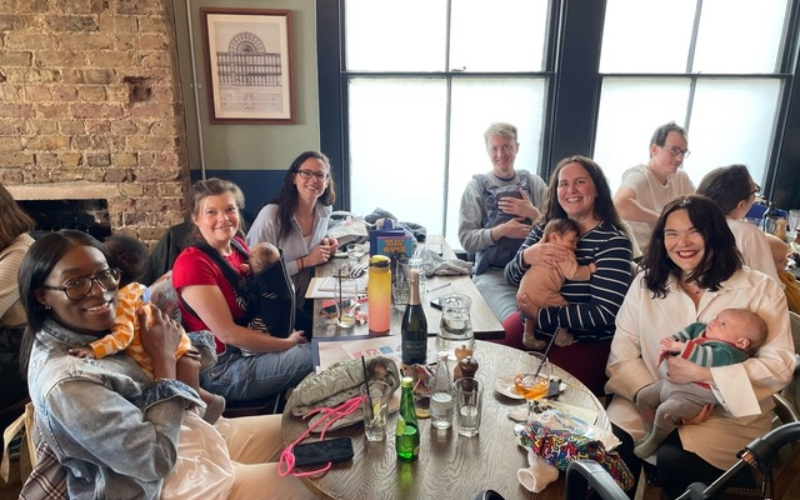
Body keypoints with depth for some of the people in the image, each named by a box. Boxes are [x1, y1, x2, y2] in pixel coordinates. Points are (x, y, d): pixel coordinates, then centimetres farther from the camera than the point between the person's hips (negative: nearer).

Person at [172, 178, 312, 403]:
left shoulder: (237, 245, 2)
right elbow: (227, 334, -23)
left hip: (253, 345, 8)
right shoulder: (192, 264, -22)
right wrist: (287, 344, -16)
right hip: (219, 368, -8)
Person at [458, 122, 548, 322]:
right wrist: (501, 230, -16)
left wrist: (532, 213, -9)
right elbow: (466, 239, -3)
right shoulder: (476, 186, 2)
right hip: (492, 273, -3)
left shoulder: (534, 182, 9)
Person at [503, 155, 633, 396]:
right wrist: (526, 257, -20)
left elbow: (605, 312, -20)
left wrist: (538, 314, -19)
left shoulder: (613, 241, -13)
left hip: (586, 344, -5)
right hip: (533, 327, 5)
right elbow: (511, 278, 3)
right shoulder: (545, 229, 4)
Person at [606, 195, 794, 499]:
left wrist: (701, 374, -18)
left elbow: (779, 366, -9)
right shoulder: (645, 283, 4)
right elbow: (622, 355, -1)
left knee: (674, 460, -30)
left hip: (729, 414, -1)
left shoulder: (761, 290, -2)